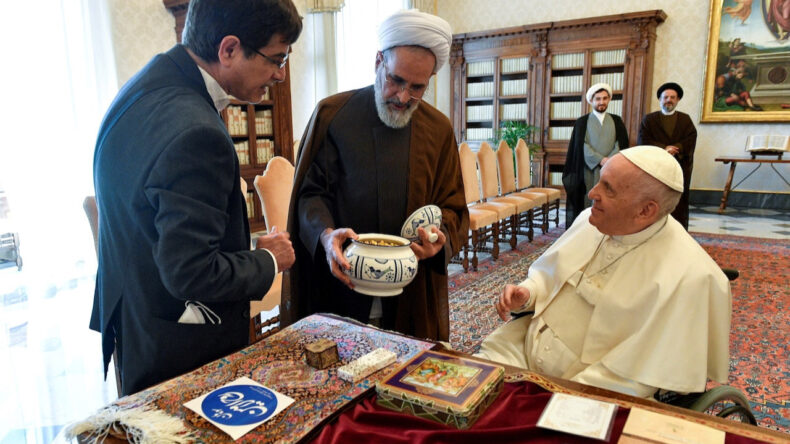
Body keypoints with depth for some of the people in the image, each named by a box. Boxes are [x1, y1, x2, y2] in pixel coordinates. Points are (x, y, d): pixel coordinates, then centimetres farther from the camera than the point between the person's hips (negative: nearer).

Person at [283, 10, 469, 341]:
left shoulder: (439, 130, 3)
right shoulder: (331, 113, -4)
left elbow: (453, 207, 5)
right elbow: (311, 192, -4)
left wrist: (441, 236, -17)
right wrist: (325, 234, -24)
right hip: (339, 287, -1)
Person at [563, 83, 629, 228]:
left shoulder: (617, 121, 13)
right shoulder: (582, 122, 7)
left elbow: (621, 144, 4)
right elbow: (582, 145, -3)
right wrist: (600, 160, -13)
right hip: (589, 171, -2)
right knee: (588, 203, -4)